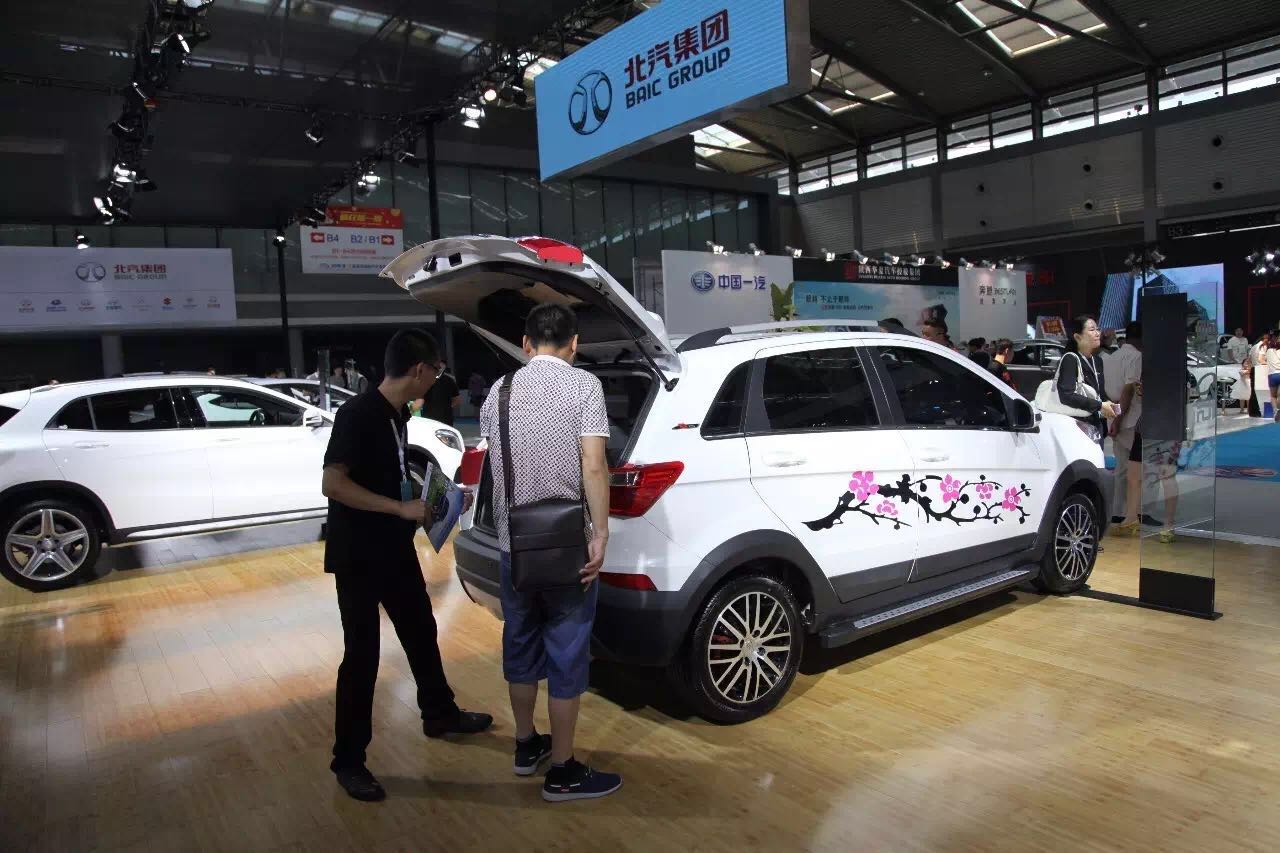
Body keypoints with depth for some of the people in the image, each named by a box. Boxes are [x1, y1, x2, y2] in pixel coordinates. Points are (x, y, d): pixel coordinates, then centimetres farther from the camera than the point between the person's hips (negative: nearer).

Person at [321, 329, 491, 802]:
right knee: (362, 655, -1)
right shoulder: (358, 413, -19)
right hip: (357, 556, -9)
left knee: (421, 631, 20)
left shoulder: (398, 414, 7)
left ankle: (439, 714, 40)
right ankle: (348, 760, 15)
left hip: (395, 550, 9)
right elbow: (333, 484, -26)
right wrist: (402, 508, -26)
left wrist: (424, 503, 12)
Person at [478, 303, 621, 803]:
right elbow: (593, 467, -16)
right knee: (566, 653, 5)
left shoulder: (500, 391, 7)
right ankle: (562, 772, 14)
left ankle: (526, 746, 34)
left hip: (512, 542, 5)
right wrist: (600, 535, -13)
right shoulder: (582, 385, -8)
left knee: (520, 643, 18)